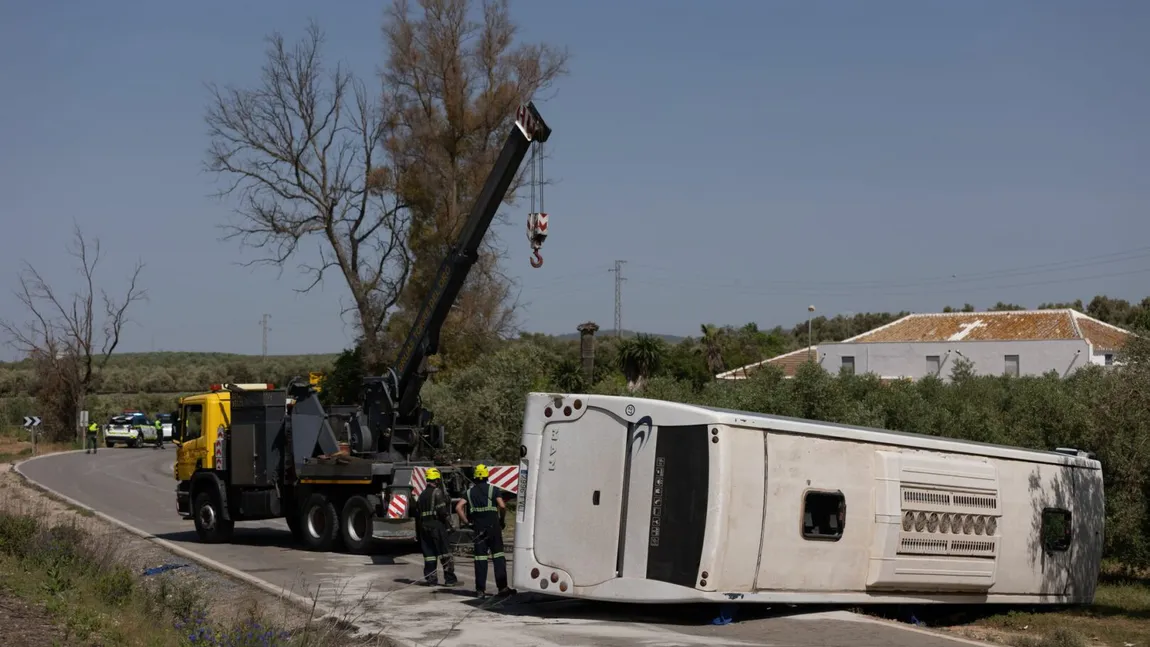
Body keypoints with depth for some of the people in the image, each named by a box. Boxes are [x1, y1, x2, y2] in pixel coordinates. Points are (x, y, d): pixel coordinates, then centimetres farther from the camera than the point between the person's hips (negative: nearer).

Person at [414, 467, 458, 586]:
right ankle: (450, 578, -6)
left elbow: (417, 513, 18)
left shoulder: (422, 495, 17)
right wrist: (449, 522, -6)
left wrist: (418, 531, 21)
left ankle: (431, 579, 6)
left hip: (423, 526, 7)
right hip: (436, 525, -7)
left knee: (429, 553, 8)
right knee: (444, 552, -4)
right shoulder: (437, 492, -7)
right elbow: (442, 510, -16)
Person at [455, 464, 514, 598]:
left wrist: (466, 522, 4)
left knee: (480, 558, 5)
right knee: (498, 556, 3)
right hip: (493, 526, -2)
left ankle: (480, 589, 3)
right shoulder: (494, 490, 1)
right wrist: (502, 520, 1)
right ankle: (502, 587, -2)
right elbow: (502, 506, -13)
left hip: (478, 528, 2)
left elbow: (458, 508, -2)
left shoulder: (469, 492, 10)